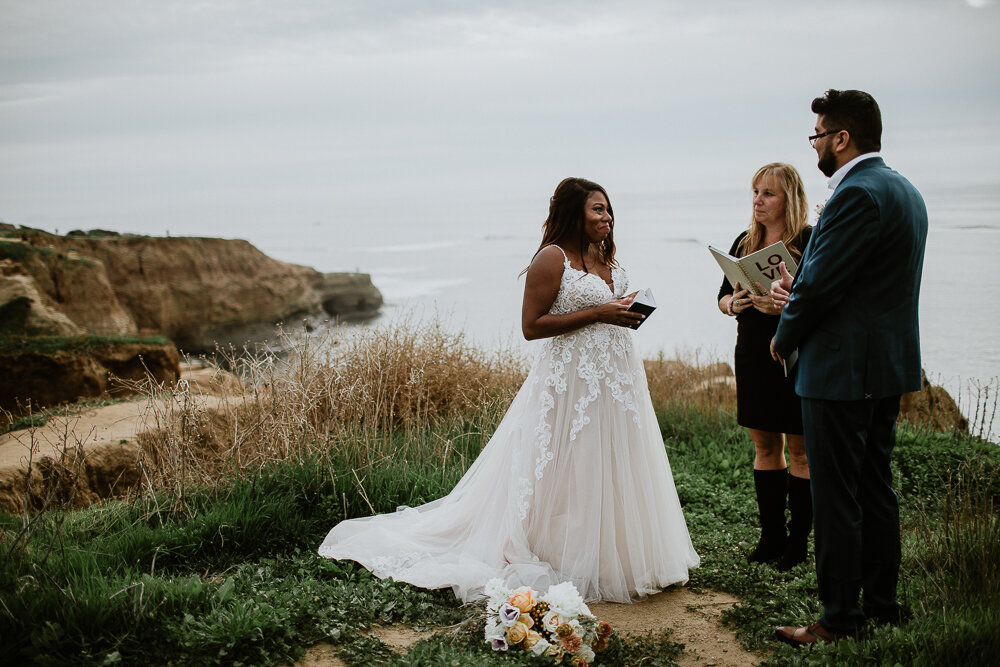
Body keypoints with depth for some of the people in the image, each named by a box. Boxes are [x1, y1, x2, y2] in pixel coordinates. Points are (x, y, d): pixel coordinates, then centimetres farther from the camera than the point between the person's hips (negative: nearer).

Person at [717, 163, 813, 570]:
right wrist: (732, 304, -9)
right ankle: (771, 535, 22)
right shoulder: (745, 242, 10)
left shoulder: (811, 241, -7)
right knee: (764, 446, 11)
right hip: (753, 355, 6)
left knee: (799, 449, 3)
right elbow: (723, 294, 13)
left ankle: (799, 541, 14)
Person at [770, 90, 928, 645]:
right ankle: (882, 606, 27)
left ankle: (840, 619, 9)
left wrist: (784, 338, -4)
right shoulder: (904, 191, 14)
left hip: (842, 370, -10)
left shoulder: (857, 194, -18)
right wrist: (798, 290, 3)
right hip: (888, 368, 10)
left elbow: (821, 284, -21)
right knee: (876, 489, 17)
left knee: (836, 497, -1)